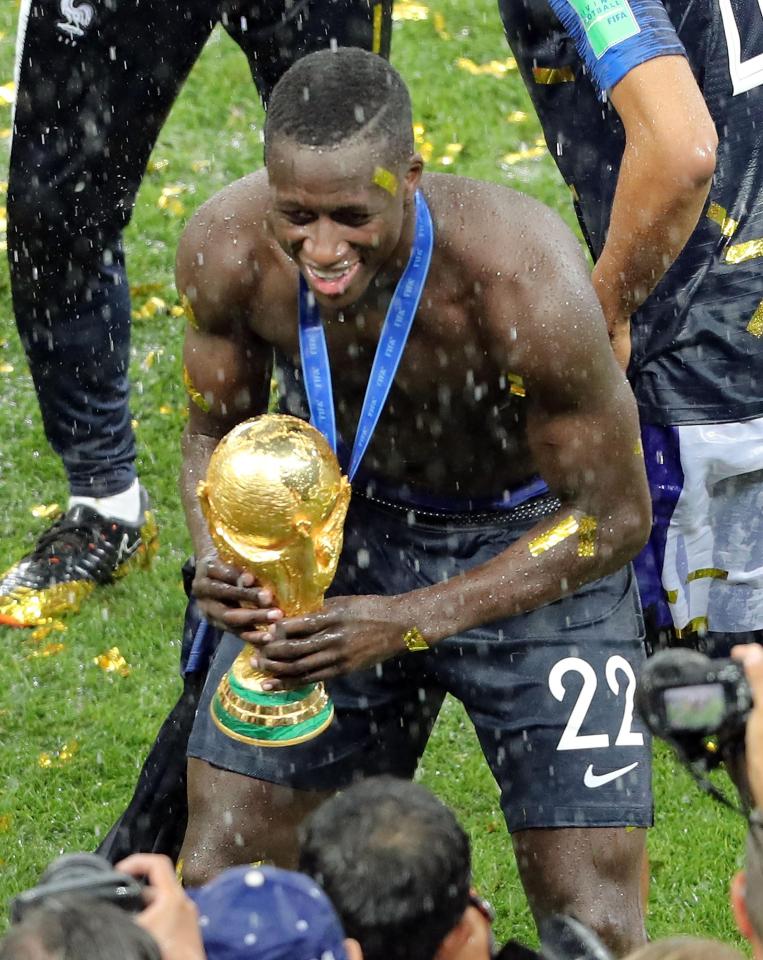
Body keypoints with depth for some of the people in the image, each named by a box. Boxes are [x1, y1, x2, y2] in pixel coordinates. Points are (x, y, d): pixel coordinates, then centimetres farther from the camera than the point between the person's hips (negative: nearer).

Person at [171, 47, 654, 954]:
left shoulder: (525, 285, -36)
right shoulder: (226, 250, -24)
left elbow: (613, 516, -24)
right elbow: (214, 431, -3)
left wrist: (408, 623, -34)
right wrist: (215, 557, -26)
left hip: (538, 545, -3)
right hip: (344, 518, 3)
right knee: (213, 882, 0)